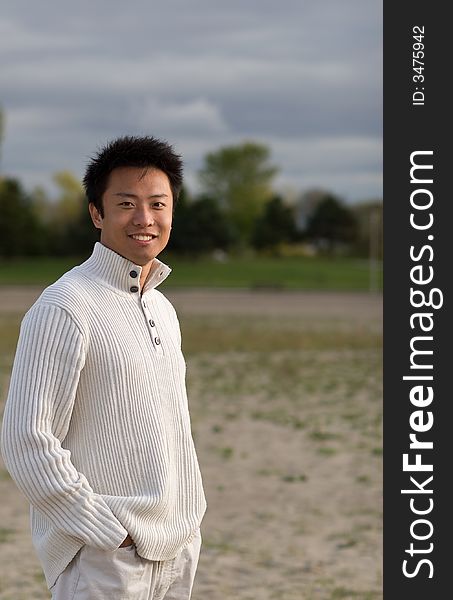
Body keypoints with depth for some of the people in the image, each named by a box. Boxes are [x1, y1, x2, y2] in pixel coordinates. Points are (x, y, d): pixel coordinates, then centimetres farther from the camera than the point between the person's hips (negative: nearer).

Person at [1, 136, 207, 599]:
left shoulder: (162, 309, 14)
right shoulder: (63, 309, -12)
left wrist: (187, 525, 13)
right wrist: (113, 534, -16)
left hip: (177, 554, 7)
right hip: (105, 563, -7)